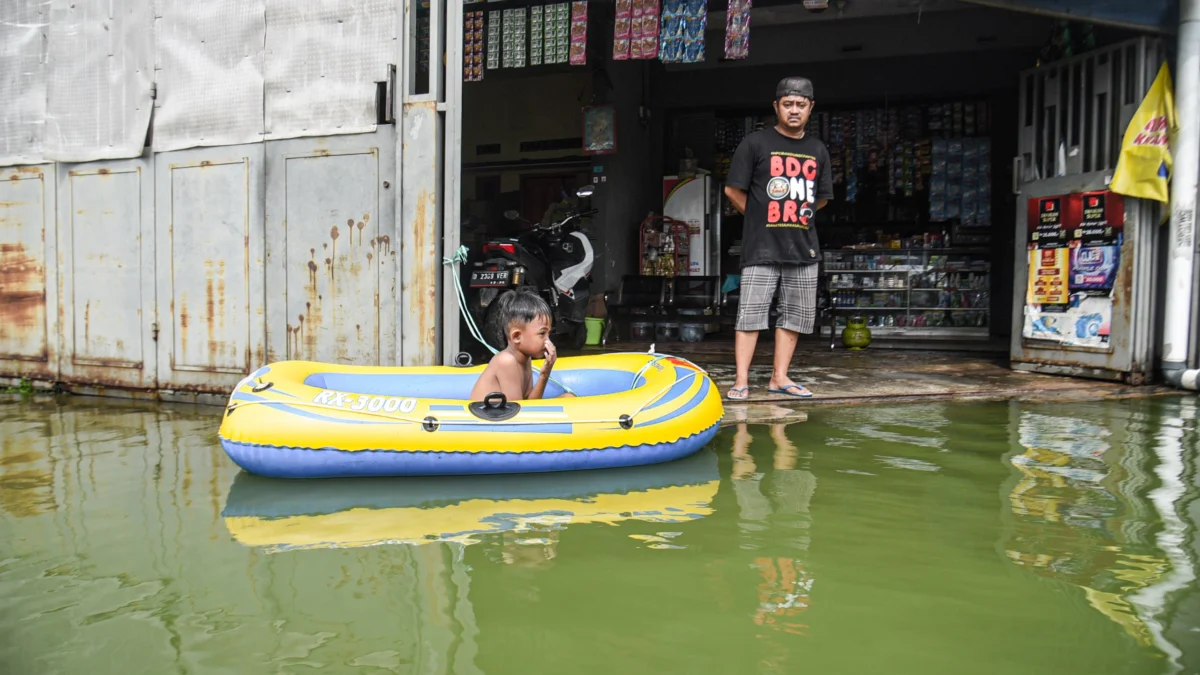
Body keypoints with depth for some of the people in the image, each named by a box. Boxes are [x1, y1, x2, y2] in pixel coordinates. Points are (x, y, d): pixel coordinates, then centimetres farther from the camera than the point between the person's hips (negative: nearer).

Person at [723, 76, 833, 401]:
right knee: (751, 311, -7)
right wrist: (760, 217, 4)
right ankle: (741, 380, -3)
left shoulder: (818, 150, 13)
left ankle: (779, 377, 16)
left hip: (803, 248, 5)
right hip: (761, 247, -5)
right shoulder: (756, 143, 0)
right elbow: (733, 189, 1)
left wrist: (796, 214, 12)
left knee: (797, 313, 7)